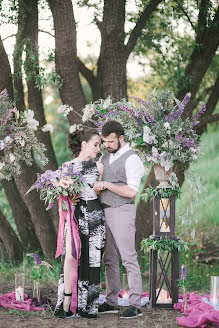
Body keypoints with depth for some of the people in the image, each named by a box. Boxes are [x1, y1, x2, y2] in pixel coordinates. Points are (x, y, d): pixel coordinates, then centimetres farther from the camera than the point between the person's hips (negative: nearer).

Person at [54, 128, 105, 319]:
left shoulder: (98, 166, 9)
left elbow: (99, 191, 12)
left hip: (94, 215, 1)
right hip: (75, 215, -1)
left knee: (91, 259, -1)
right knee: (70, 256, -13)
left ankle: (88, 306, 5)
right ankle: (66, 304, -10)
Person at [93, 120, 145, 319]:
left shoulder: (132, 159, -11)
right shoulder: (105, 158, 15)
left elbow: (132, 192, -18)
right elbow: (97, 185, 20)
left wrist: (107, 185, -18)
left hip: (122, 212, -8)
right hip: (105, 211, 8)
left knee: (128, 258, -9)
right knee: (109, 259, 10)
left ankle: (136, 305, -9)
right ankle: (111, 302, 17)